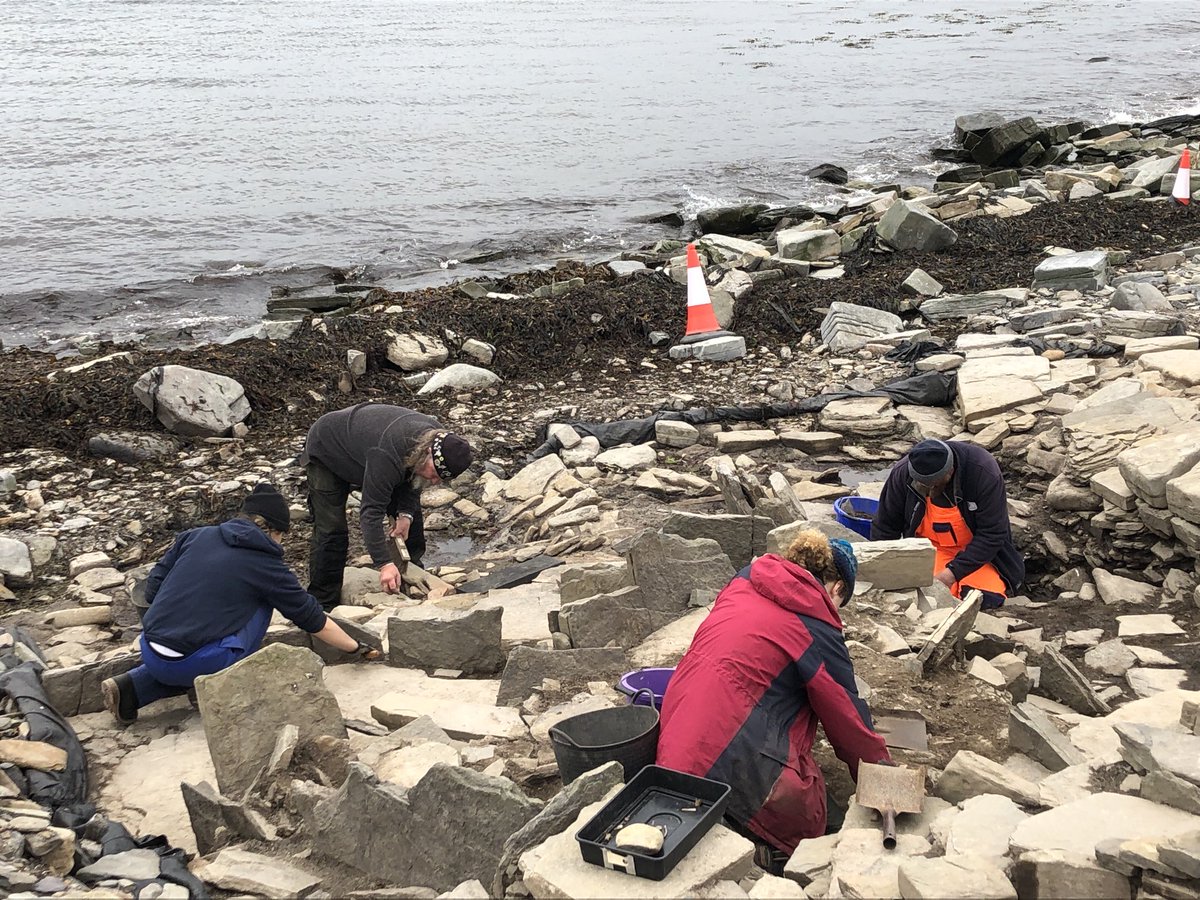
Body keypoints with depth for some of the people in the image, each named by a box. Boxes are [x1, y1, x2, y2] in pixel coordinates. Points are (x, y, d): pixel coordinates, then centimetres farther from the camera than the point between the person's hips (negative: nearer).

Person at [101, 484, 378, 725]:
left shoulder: (195, 536, 12)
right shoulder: (266, 564, 0)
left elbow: (152, 588, 13)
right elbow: (313, 619, 8)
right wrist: (357, 648, 21)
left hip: (149, 654, 6)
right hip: (191, 664, -6)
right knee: (261, 605, 10)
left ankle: (130, 688, 15)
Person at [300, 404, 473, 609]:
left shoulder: (436, 437, -21)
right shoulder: (387, 456, -47)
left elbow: (413, 478, -3)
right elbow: (371, 511, -45)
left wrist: (406, 513, -19)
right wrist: (385, 564, -50)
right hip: (326, 451, -7)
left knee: (411, 510, 3)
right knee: (331, 531, -14)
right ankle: (323, 604, -3)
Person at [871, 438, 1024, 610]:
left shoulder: (985, 473, -27)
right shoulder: (902, 473, -19)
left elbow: (992, 535, -22)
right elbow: (884, 528, -6)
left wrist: (953, 572, -29)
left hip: (977, 549, -1)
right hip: (930, 547, 1)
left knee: (986, 599, -25)